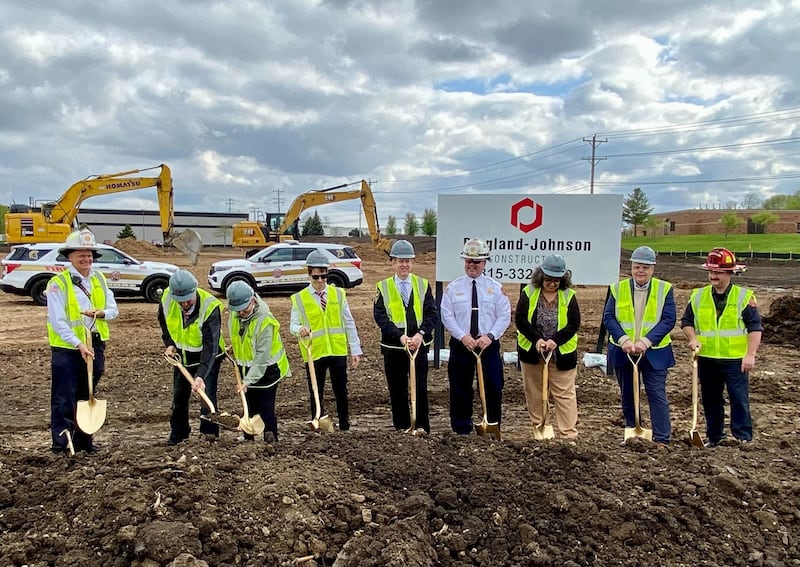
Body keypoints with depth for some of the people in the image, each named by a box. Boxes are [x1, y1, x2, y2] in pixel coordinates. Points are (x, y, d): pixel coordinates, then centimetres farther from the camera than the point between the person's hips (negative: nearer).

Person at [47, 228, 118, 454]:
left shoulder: (99, 279, 7)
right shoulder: (58, 283, -10)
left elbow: (113, 310, 7)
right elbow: (58, 322, -15)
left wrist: (100, 313, -15)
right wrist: (78, 344, -22)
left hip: (94, 347, 5)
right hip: (67, 349, -5)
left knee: (87, 396, 15)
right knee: (64, 399, -1)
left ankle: (84, 439, 25)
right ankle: (61, 441, 8)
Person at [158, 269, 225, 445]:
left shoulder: (210, 307, -35)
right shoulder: (167, 298, -20)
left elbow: (210, 345, -39)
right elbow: (163, 321, 5)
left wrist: (201, 375, -46)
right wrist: (169, 343, -6)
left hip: (208, 356, -5)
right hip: (181, 355, 5)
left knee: (207, 392, -12)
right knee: (179, 395, 15)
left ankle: (210, 430, 5)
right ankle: (178, 432, 33)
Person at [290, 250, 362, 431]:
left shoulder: (338, 294, 4)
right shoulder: (299, 298, -1)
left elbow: (349, 323, 5)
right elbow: (293, 325, -4)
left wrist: (355, 350, 2)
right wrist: (300, 330, -28)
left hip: (338, 351, 2)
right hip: (314, 353, -1)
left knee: (341, 392, 9)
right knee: (316, 395, 7)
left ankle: (345, 427, 23)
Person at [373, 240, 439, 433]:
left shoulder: (423, 285, 4)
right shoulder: (383, 287, 1)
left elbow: (432, 314, -2)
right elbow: (380, 317, -8)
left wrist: (421, 334, -19)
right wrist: (400, 336, -20)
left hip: (420, 346, 0)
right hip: (393, 347, 0)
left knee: (421, 389, 2)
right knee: (397, 391, 9)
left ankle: (422, 429, 13)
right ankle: (401, 429, 22)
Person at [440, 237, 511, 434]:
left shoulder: (495, 287, 4)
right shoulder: (453, 287, 2)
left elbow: (504, 316, -1)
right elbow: (447, 316, -3)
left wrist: (490, 336, -15)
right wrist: (463, 336, -16)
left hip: (489, 344, 0)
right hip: (460, 344, 0)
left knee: (494, 387, 3)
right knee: (460, 388, 6)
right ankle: (461, 429, 19)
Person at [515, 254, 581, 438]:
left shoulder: (568, 296, -5)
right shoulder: (528, 293, -5)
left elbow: (574, 324, -9)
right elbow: (520, 319, -9)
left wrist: (555, 340, -21)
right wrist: (536, 339, -21)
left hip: (561, 352, -1)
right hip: (532, 351, 1)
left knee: (564, 393, 2)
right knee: (534, 391, 12)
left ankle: (569, 432, 8)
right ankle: (538, 425, 27)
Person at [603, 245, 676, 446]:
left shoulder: (665, 289, -3)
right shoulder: (618, 288, 1)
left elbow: (668, 320, -10)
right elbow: (608, 317, -4)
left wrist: (645, 341, -20)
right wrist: (624, 340, -18)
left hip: (654, 352, -2)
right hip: (623, 352, 2)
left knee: (657, 395, -3)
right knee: (627, 396, 12)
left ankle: (662, 440, 3)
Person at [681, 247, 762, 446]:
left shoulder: (744, 296, -5)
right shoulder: (698, 296, 5)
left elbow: (755, 327, -6)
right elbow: (687, 321, 13)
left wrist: (750, 355, -14)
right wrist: (693, 338, -6)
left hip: (736, 360, -3)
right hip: (707, 359, 4)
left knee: (739, 399, -3)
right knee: (711, 400, 12)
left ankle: (743, 437, 8)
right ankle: (714, 437, 25)